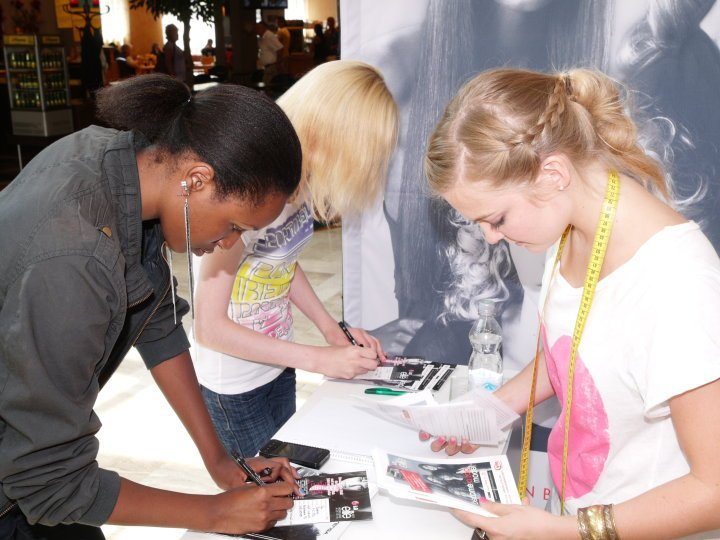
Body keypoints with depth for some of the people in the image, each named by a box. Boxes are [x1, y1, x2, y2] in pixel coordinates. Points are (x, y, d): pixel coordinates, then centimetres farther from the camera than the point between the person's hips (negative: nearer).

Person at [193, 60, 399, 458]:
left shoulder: (302, 181, -10)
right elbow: (210, 327, -25)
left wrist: (330, 328, -3)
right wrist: (320, 360, -23)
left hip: (278, 369, 7)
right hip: (235, 390, -7)